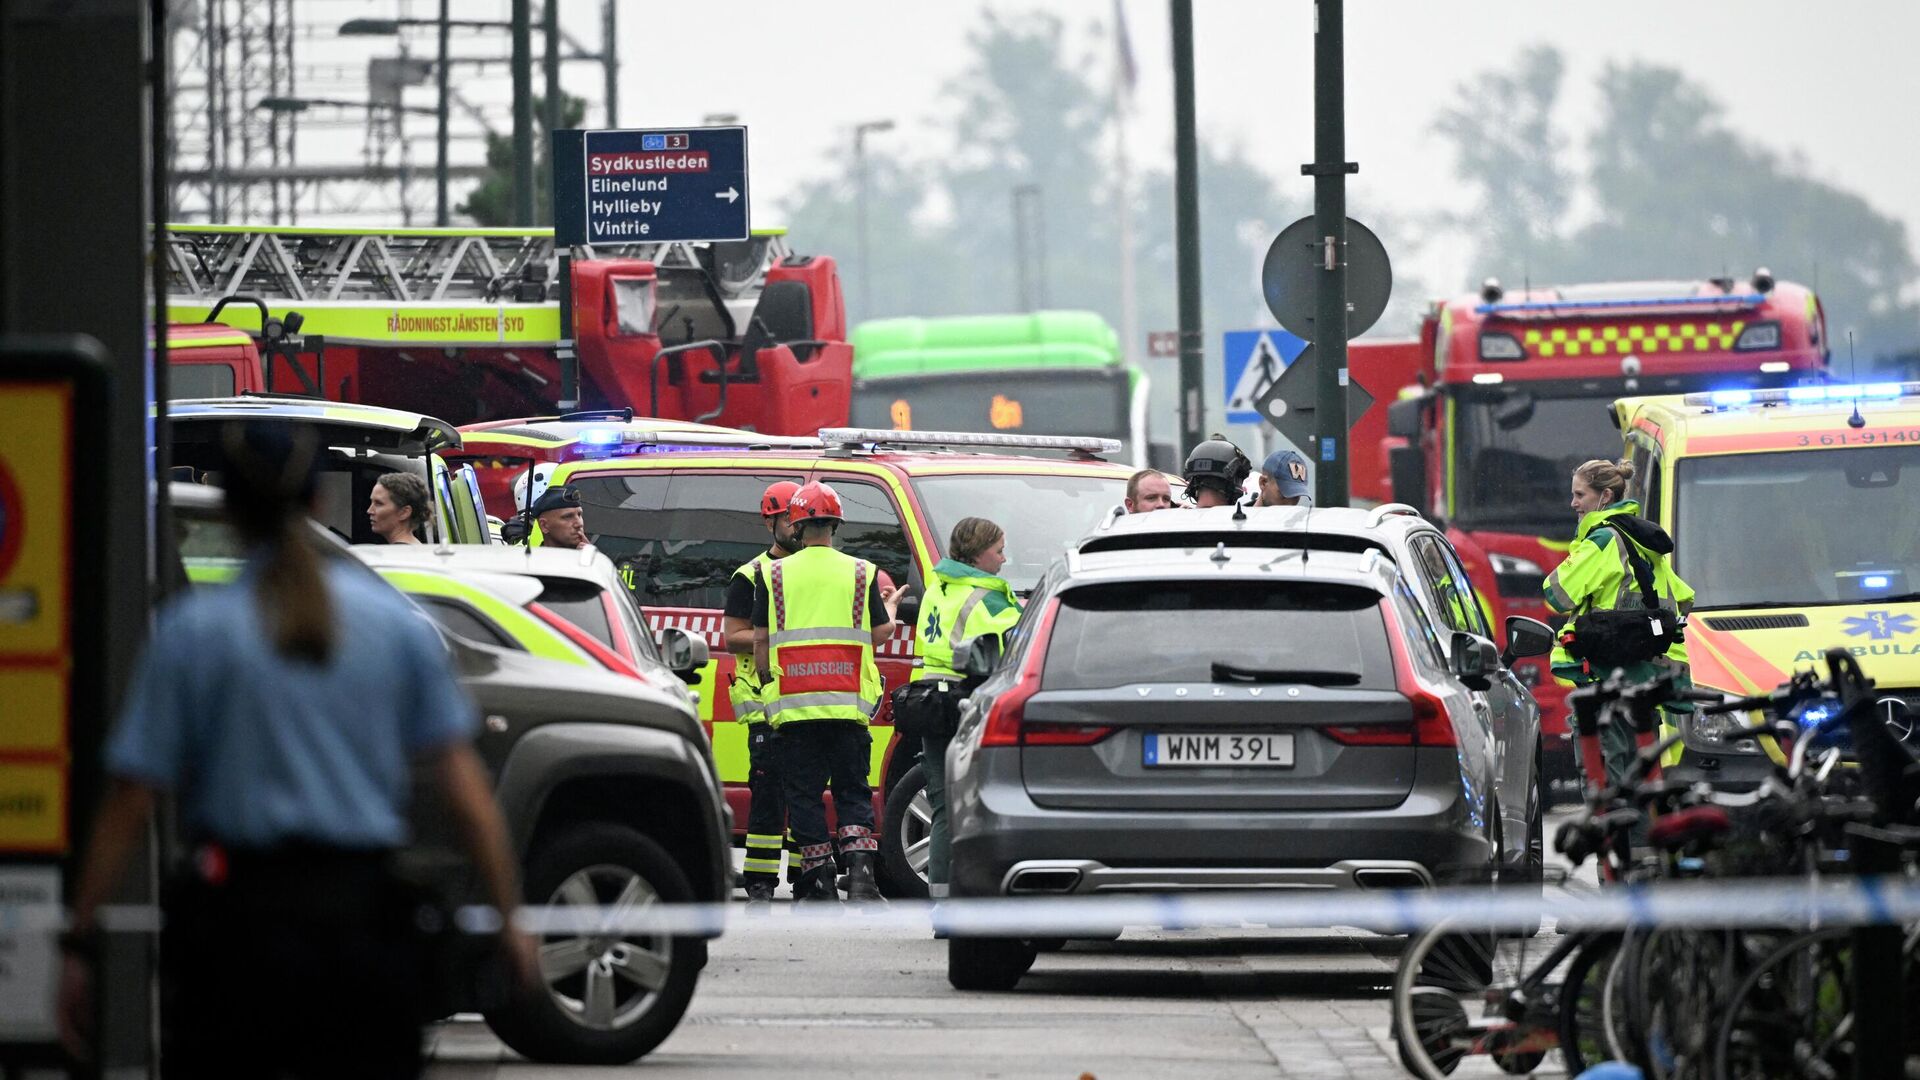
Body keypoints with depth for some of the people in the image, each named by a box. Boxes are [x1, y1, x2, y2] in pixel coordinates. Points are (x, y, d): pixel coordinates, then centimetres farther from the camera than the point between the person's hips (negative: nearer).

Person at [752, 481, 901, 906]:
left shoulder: (776, 575, 3)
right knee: (852, 791, 7)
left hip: (793, 705, 0)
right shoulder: (861, 572, 3)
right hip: (847, 703, 0)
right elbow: (881, 633, 7)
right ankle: (860, 869, -10)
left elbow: (760, 639, 4)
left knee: (804, 792, 5)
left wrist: (766, 678, 20)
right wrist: (890, 608, 29)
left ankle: (819, 881, 2)